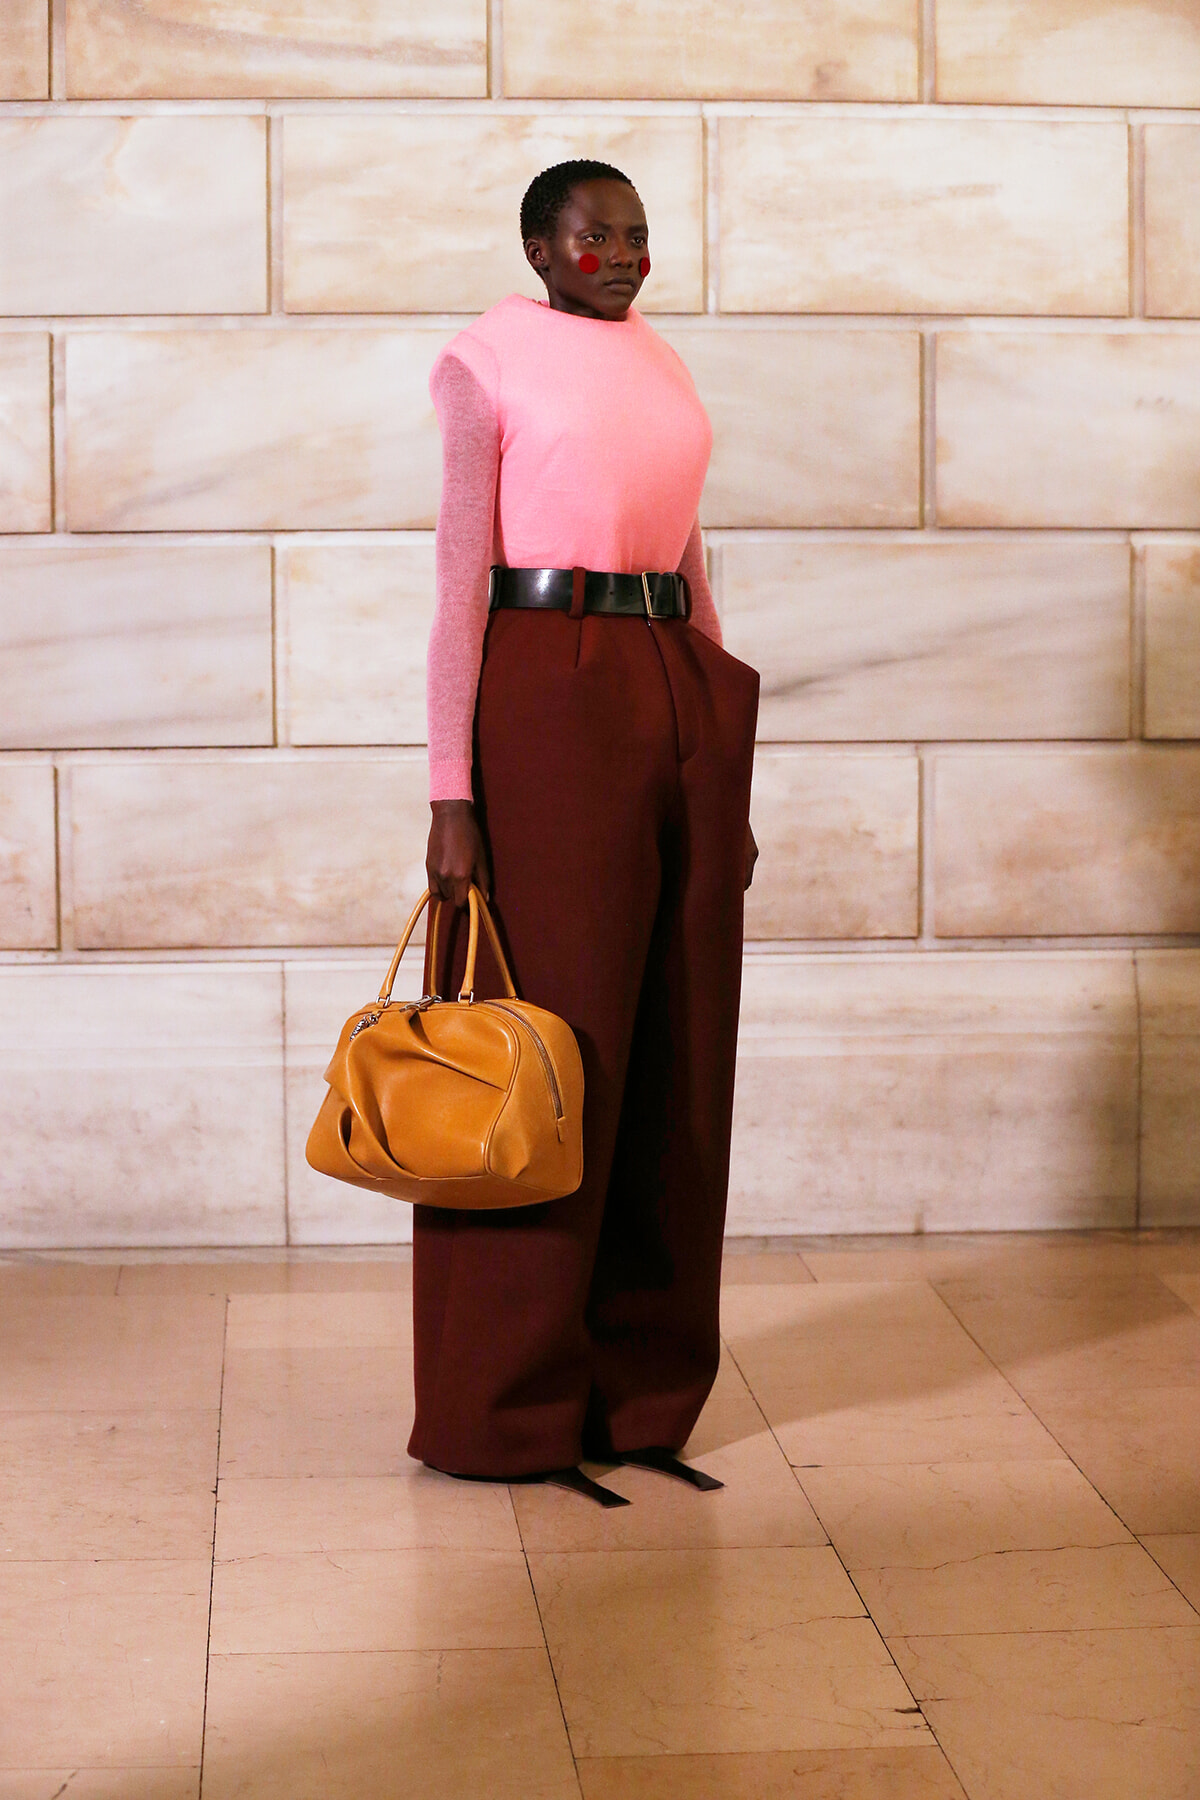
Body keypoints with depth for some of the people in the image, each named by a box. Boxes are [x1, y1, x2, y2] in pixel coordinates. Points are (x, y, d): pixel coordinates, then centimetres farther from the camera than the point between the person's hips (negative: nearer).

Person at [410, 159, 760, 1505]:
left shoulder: (659, 367, 18)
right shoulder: (488, 362, -1)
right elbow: (460, 581, -7)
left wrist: (727, 776, 17)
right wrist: (450, 793, -13)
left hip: (681, 699, 7)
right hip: (549, 698, -6)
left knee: (675, 1054, 7)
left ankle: (641, 1391, 17)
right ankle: (504, 1411, 7)